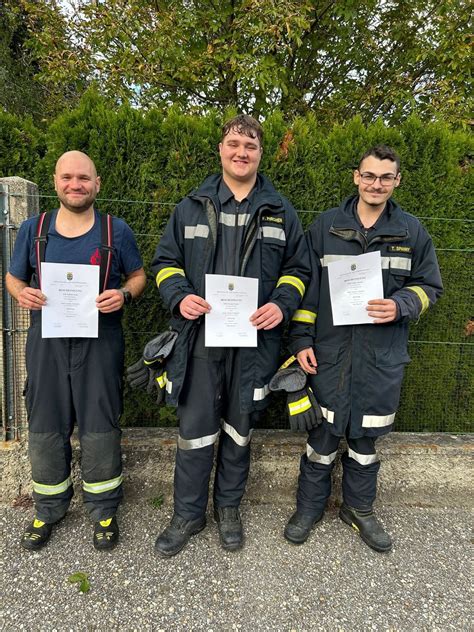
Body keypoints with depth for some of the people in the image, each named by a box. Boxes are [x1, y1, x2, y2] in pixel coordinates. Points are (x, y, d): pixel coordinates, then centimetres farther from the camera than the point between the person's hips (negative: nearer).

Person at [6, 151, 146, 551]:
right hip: (47, 342, 2)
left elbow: (138, 275, 9)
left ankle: (104, 510, 27)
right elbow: (13, 278, 14)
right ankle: (49, 509, 33)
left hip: (100, 343, -2)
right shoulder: (33, 229, 6)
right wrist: (21, 293, -9)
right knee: (45, 429, 11)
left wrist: (124, 295, -13)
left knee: (100, 428, 6)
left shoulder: (116, 231, 1)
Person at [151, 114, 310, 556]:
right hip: (199, 337, 0)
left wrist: (282, 305, -10)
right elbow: (165, 261, 9)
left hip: (254, 340, 1)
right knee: (195, 430, 6)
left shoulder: (280, 212, 8)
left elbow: (297, 269, 10)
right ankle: (188, 514, 29)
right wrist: (179, 296, -11)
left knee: (239, 429, 15)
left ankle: (229, 507, 37)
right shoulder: (192, 207, 7)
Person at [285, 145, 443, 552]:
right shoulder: (326, 226, 2)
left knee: (366, 435, 14)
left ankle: (360, 508, 36)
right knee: (323, 432, 8)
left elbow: (428, 286, 9)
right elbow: (306, 287, 3)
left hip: (382, 356, 1)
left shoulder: (412, 231, 4)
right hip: (329, 351, -1)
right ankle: (310, 506, 30)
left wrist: (400, 305, -12)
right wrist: (302, 339, -2)